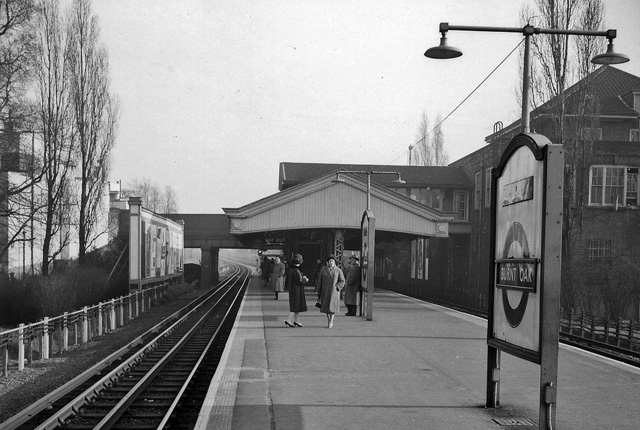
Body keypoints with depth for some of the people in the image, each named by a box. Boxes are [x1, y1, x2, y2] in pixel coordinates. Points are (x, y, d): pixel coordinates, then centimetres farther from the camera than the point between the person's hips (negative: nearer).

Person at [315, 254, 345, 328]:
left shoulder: (338, 270, -3)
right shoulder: (323, 269, 0)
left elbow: (342, 281, 0)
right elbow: (319, 281, 3)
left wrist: (336, 287, -13)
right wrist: (318, 291, 1)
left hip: (334, 291, -2)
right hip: (325, 291, 2)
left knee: (332, 305, -7)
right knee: (326, 306, 4)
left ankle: (331, 322, -2)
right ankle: (329, 321, 16)